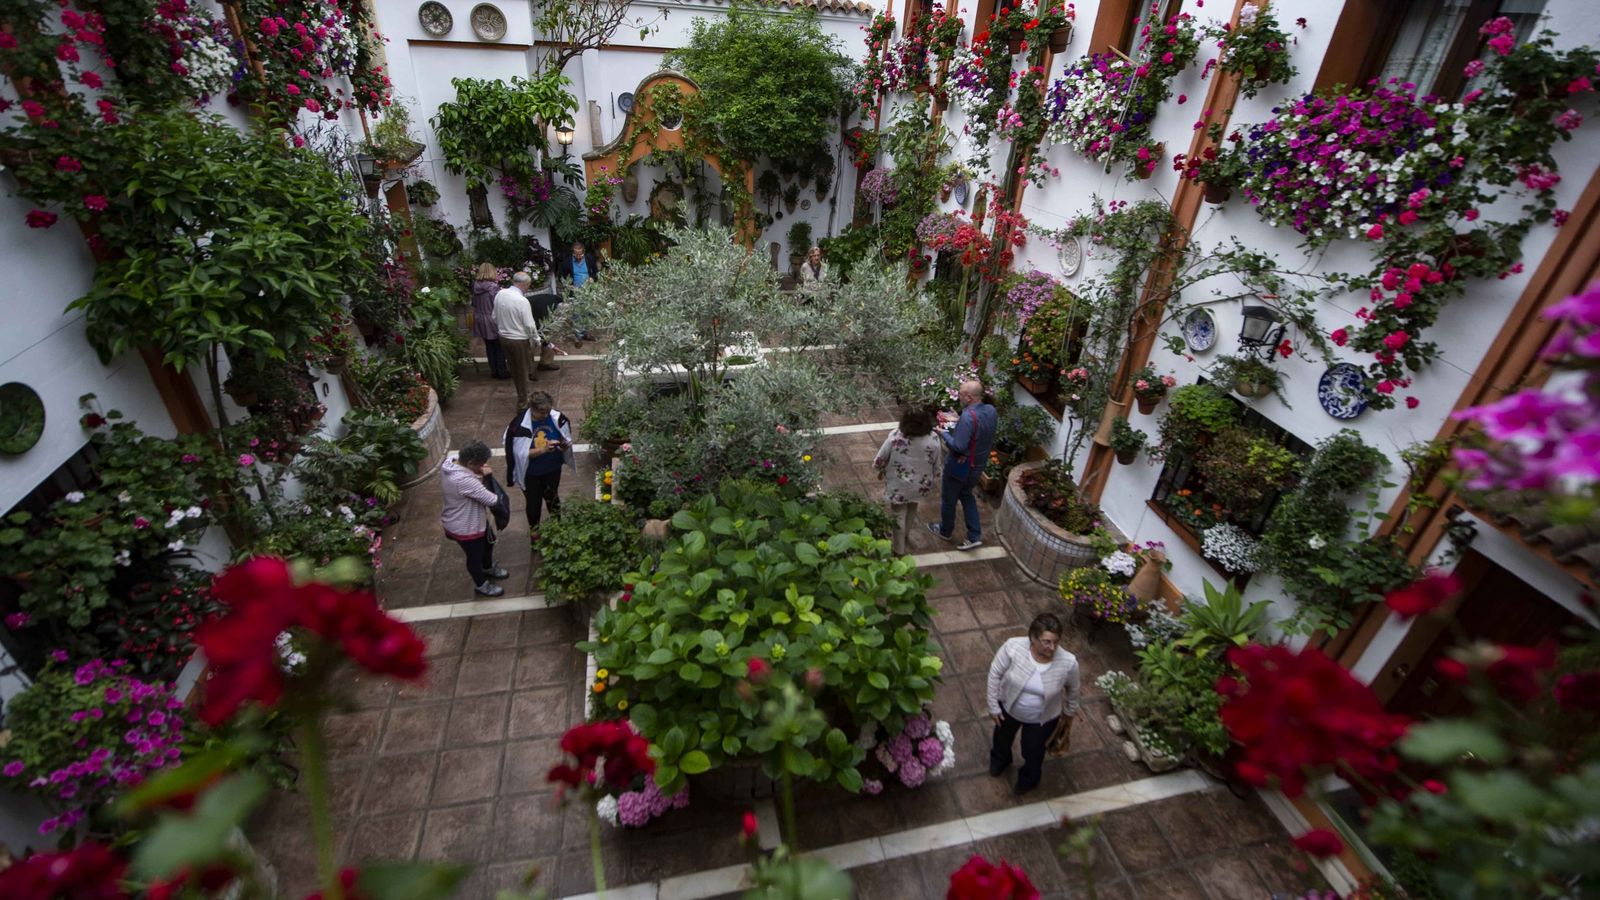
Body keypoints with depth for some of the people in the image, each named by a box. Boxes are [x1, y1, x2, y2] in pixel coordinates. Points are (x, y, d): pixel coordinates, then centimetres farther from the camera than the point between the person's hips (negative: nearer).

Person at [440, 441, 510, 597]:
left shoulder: (449, 463, -13)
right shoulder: (464, 480, -42)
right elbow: (492, 500, -34)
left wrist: (479, 474, -15)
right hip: (466, 528, -9)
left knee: (488, 543, 32)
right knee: (475, 556, 19)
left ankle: (488, 568, 60)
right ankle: (481, 584, 46)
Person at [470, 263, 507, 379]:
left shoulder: (475, 287, 1)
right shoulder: (493, 287, -19)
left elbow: (474, 304, 11)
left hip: (480, 321, 6)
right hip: (493, 321, -6)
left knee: (489, 346, 15)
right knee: (499, 347, 6)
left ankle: (493, 370, 22)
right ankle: (502, 372, 12)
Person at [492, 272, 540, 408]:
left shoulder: (500, 294, -4)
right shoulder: (522, 301, -25)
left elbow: (495, 317, 7)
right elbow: (530, 325, -20)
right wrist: (537, 340, -4)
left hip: (504, 338, 7)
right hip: (519, 340, -7)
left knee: (514, 368, 23)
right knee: (523, 370, 10)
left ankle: (522, 392, 41)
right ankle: (522, 401, 22)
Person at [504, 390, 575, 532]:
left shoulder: (557, 418, -18)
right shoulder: (520, 425, -25)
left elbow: (567, 441, -5)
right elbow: (521, 454, -21)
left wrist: (565, 446, -29)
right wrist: (544, 449, -36)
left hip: (552, 469, 2)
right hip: (531, 474, -2)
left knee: (552, 498, 26)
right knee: (534, 503, 18)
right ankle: (534, 533, 44)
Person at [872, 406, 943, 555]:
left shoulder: (895, 437, -27)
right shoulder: (934, 439, -20)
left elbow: (878, 461, -17)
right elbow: (938, 463, -5)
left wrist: (882, 470, 5)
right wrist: (933, 481, 12)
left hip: (898, 487, -3)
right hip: (920, 486, 3)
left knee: (898, 517, 15)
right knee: (911, 511, 30)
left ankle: (898, 550, 29)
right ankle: (904, 535, 54)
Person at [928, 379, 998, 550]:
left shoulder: (968, 416, -32)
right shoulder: (990, 410, -6)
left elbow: (959, 446, -30)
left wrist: (944, 433, -14)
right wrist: (959, 422, 5)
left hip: (960, 466, -8)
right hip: (978, 465, 8)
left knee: (948, 498, 16)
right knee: (966, 495, 26)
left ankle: (946, 531, 38)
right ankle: (975, 536, 23)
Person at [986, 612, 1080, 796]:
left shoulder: (1068, 662, -32)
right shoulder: (1013, 647, -34)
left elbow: (1072, 690, -8)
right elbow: (995, 674, -17)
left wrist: (1069, 714, 7)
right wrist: (993, 706, -10)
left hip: (1042, 719, -1)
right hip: (1008, 707, 1)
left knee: (1033, 751, 26)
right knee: (1002, 738, 31)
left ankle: (1029, 778, 61)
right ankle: (1000, 760, 66)